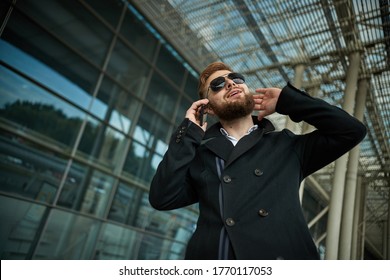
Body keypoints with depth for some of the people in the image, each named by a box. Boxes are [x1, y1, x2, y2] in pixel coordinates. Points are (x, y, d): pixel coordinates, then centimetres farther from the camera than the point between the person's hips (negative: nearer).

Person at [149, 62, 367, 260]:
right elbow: (162, 198, 3)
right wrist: (189, 132, 6)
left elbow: (351, 130, 10)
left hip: (285, 260, 1)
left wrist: (285, 100, 11)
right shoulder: (199, 154, 13)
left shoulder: (287, 145, 14)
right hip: (212, 261, 0)